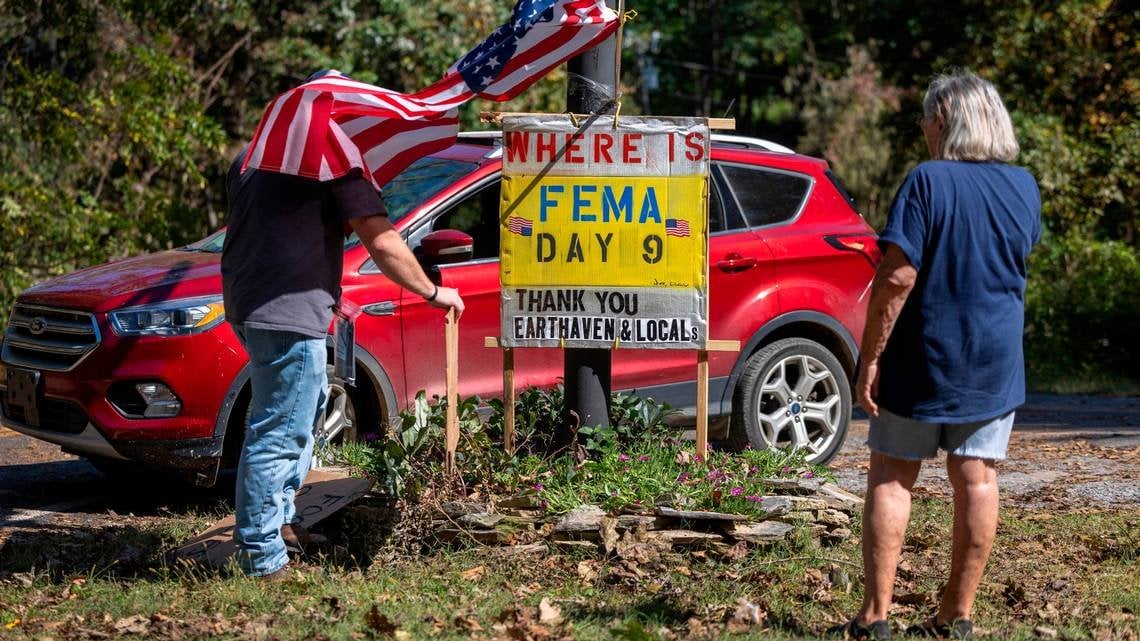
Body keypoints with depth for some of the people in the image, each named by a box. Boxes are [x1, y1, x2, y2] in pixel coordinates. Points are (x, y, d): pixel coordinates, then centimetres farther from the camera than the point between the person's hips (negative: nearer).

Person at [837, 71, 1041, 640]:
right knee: (977, 481, 8)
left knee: (891, 478, 5)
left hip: (921, 360, -4)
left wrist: (871, 358, -14)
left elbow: (897, 277, -19)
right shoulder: (1024, 188, 2)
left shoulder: (929, 182, -14)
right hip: (994, 362, 4)